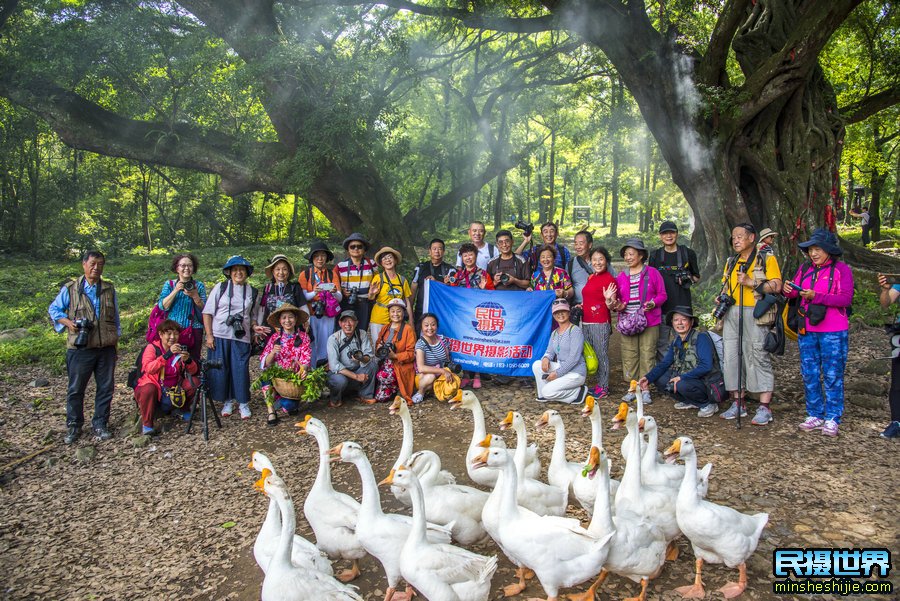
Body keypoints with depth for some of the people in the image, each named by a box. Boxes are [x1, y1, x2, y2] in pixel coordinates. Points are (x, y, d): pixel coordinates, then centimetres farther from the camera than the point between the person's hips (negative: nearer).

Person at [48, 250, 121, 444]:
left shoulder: (109, 289, 8)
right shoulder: (70, 289, -1)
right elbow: (54, 309, 8)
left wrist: (116, 337, 14)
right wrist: (68, 322, -9)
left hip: (106, 348, 3)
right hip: (80, 348, -2)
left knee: (105, 388, 7)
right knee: (76, 388, 5)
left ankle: (100, 424, 20)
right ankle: (74, 426, 20)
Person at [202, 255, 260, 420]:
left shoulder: (253, 292, 10)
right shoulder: (220, 288, 2)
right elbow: (207, 312, 1)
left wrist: (254, 327, -2)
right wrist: (209, 335, -6)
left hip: (241, 337, 1)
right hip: (219, 336, -1)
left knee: (241, 370, -2)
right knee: (220, 369, 2)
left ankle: (243, 403, 12)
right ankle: (227, 401, 18)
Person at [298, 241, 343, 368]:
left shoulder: (332, 274, 6)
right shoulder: (305, 274, 1)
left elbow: (340, 298, 0)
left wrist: (334, 292, -22)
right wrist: (315, 292, -24)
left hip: (327, 315, 2)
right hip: (310, 315, -2)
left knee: (325, 346, 3)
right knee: (311, 345, -4)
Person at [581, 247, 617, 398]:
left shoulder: (609, 279, -8)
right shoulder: (591, 278, 14)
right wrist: (581, 306, 11)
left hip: (600, 323, -8)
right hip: (586, 322, 8)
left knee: (601, 354, -2)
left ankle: (603, 387, 7)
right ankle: (599, 383, 23)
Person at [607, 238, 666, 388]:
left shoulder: (652, 273, 1)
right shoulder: (621, 276, 11)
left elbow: (662, 295, 2)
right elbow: (616, 298, 16)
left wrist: (653, 303, -17)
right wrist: (616, 305, -7)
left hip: (649, 322, -3)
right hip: (627, 322, 3)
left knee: (647, 355, -1)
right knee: (629, 356, 3)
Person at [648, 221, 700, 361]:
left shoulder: (688, 253, 5)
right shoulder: (655, 256, 9)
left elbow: (696, 277, 14)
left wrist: (687, 279, -7)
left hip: (682, 306, -1)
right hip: (661, 307, 2)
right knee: (661, 345, 5)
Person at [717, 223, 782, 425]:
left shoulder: (767, 259, 2)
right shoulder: (731, 262, 21)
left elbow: (776, 286, -8)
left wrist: (751, 282, -17)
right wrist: (721, 297, 7)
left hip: (754, 314, -6)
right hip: (731, 314, 7)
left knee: (759, 358, -7)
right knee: (730, 357, 5)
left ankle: (764, 408, -4)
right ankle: (738, 403, 15)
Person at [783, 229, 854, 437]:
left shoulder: (841, 269, -4)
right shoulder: (804, 269, 10)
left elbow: (846, 298, -14)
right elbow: (794, 292, 10)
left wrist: (816, 296, -22)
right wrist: (789, 291, -13)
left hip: (833, 332, -5)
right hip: (807, 330, 5)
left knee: (832, 376, 1)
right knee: (809, 375, 9)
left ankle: (832, 419, 9)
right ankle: (815, 415, 21)